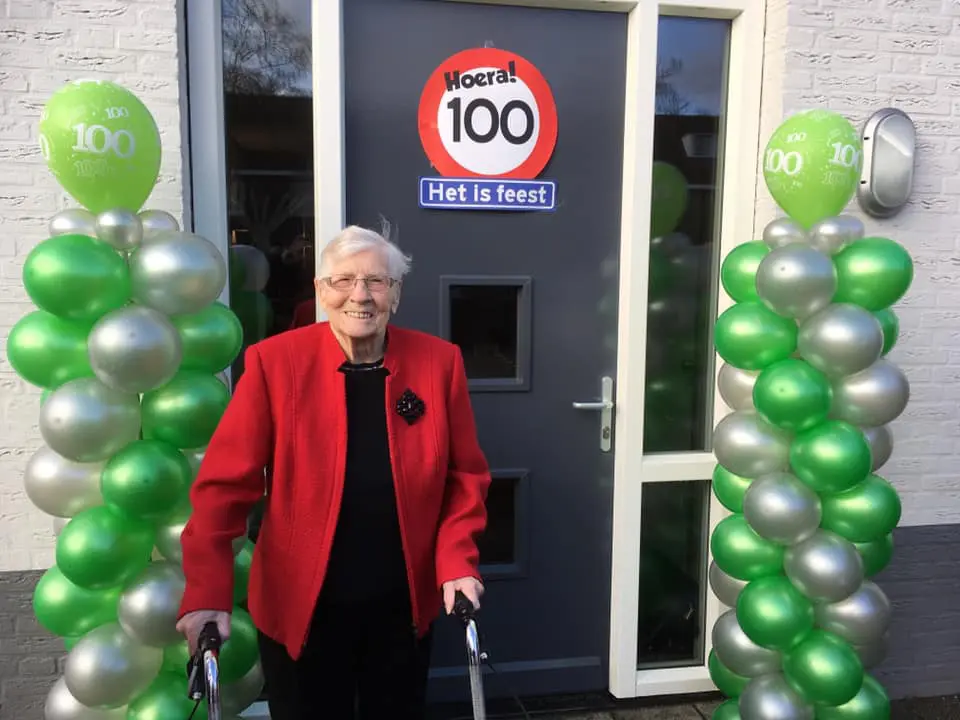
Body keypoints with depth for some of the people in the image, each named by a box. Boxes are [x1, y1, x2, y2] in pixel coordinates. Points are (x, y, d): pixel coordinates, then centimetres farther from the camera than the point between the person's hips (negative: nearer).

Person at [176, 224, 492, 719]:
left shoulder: (439, 362, -8)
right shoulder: (274, 362, -13)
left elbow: (464, 474, -1)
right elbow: (225, 482, -11)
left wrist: (457, 561, -11)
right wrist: (207, 591, -18)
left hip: (405, 603, 2)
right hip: (299, 604, -1)